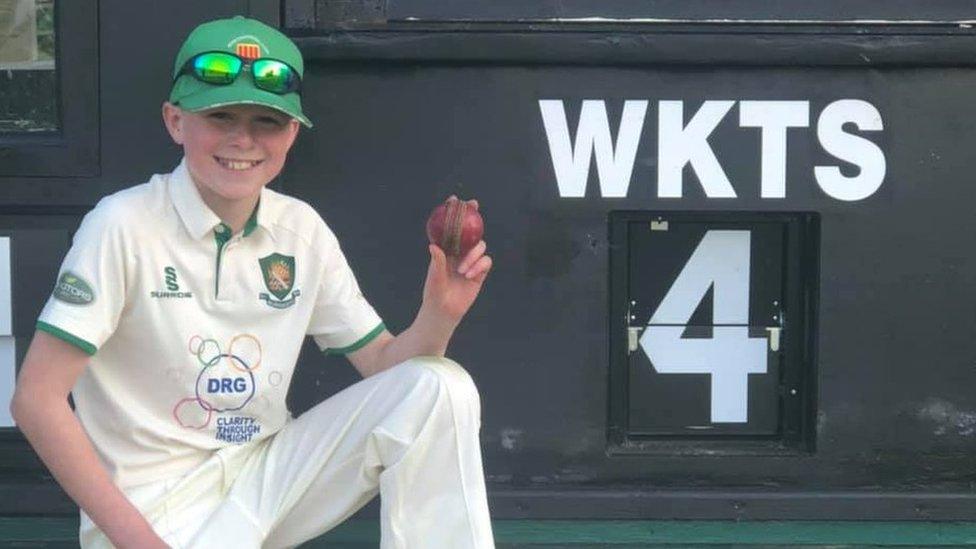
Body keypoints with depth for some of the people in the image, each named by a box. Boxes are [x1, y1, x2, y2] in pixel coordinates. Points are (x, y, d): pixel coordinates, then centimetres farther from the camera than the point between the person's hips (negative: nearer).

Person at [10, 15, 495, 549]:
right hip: (152, 506, -4)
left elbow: (384, 364, 7)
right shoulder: (124, 225, -15)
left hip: (268, 475, 5)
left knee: (442, 388, -11)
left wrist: (440, 313, -15)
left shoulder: (302, 229, 2)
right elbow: (36, 398, -15)